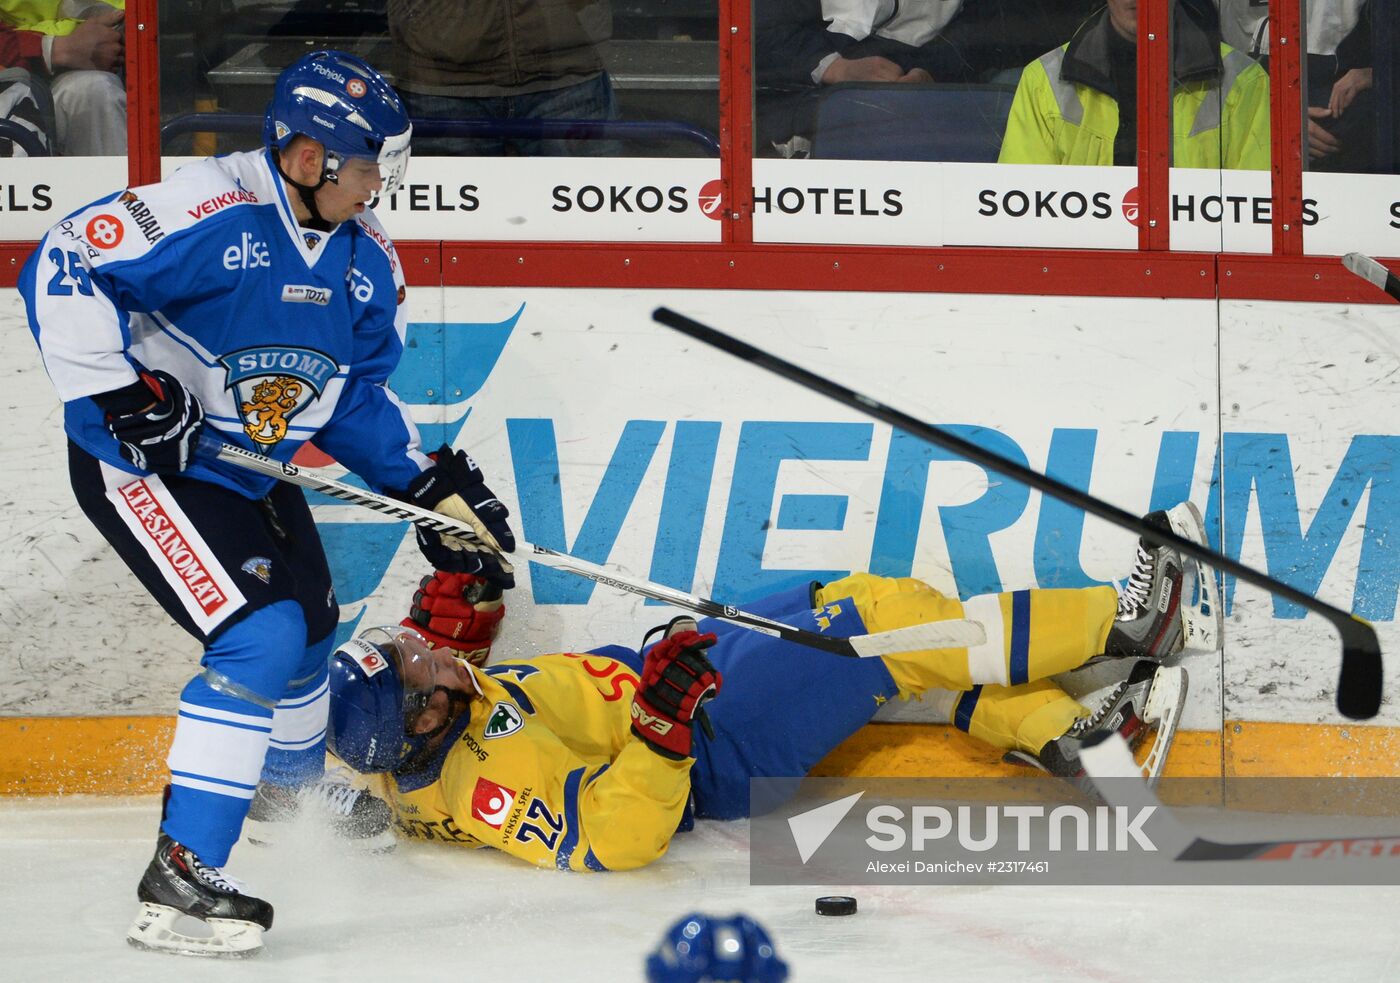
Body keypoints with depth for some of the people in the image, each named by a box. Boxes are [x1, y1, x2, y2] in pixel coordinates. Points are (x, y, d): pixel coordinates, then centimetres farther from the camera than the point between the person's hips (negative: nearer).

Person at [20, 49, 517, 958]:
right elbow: (60, 270, -27)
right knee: (261, 637, -22)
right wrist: (118, 393, -30)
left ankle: (291, 783, 58)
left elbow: (361, 395, 11)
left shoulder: (367, 259, 0)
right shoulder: (210, 215, -27)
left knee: (310, 620, 26)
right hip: (142, 461, -9)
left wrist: (431, 488, 0)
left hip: (252, 467, 9)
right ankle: (180, 880, -22)